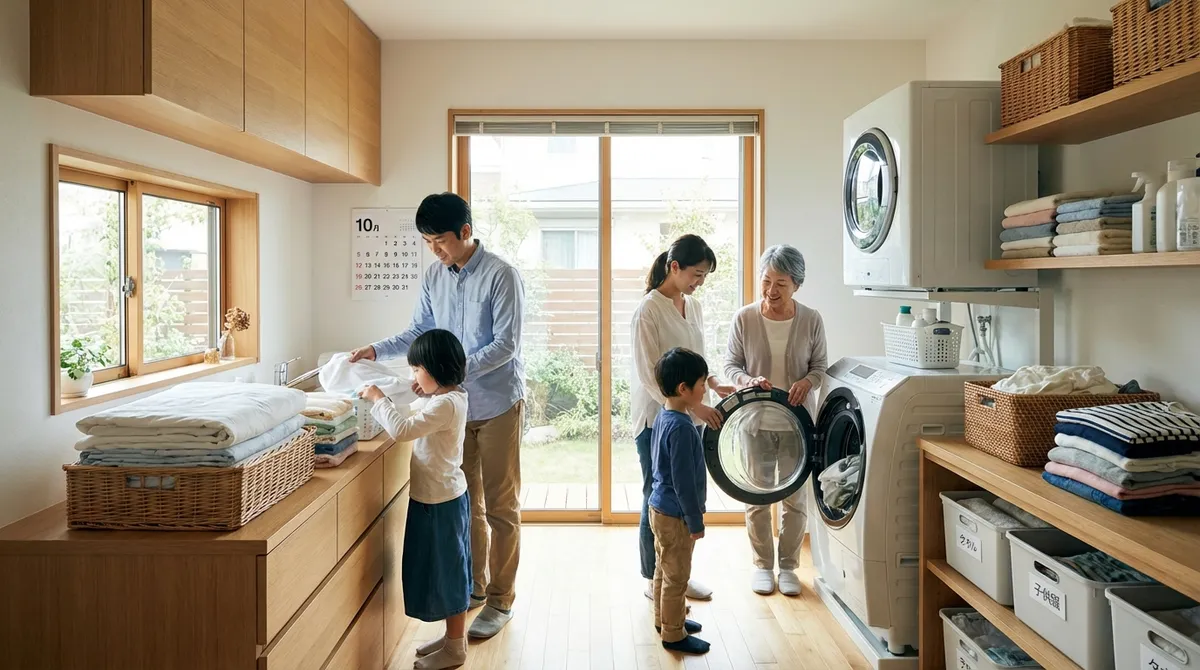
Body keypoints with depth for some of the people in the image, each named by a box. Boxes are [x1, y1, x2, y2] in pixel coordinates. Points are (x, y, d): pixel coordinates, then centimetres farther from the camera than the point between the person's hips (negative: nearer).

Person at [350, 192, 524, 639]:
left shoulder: (500, 276, -15)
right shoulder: (434, 276, 4)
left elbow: (505, 345, -19)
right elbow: (420, 332, 13)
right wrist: (377, 350, -2)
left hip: (497, 404, -6)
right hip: (455, 404, 6)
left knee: (500, 506, 4)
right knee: (465, 503, 16)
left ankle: (500, 600, 17)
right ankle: (474, 587, 32)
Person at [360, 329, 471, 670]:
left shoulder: (446, 404, -24)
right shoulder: (449, 398, 6)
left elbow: (402, 430, -31)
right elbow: (414, 428, 15)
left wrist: (379, 399, -18)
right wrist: (386, 402, 4)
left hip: (440, 502, -10)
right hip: (440, 497, 10)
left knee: (447, 570, 4)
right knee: (446, 569, 19)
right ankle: (453, 637, 34)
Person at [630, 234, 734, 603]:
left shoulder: (694, 307, 9)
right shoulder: (648, 310, -14)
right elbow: (650, 376, -18)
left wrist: (714, 385, 1)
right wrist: (693, 405, -24)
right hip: (657, 418, -7)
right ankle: (654, 580, 22)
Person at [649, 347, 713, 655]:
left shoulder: (664, 416, 3)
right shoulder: (681, 427, -27)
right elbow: (684, 482, -25)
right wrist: (696, 522, -16)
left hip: (662, 509, 10)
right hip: (675, 515, -10)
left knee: (664, 570, 23)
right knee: (676, 577, 6)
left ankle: (665, 618, 39)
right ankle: (673, 635, 20)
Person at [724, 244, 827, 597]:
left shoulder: (811, 320, -6)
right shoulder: (744, 319, -8)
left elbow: (820, 366, 2)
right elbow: (731, 364, -1)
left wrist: (806, 382, -19)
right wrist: (748, 380, -21)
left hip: (798, 422, 1)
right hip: (756, 423, 0)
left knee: (796, 498, 11)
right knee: (757, 497, 10)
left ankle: (788, 566, 29)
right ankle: (762, 565, 29)